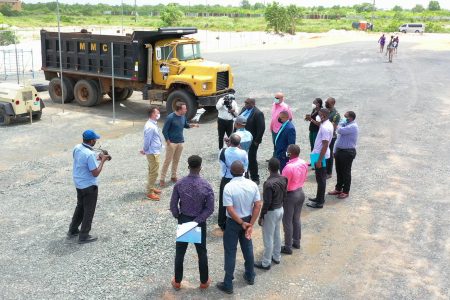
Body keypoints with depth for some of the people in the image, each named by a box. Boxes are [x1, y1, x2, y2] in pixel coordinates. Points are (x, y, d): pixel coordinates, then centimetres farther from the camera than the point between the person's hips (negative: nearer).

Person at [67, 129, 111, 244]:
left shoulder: (77, 148, -3)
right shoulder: (90, 154, -28)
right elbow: (95, 173, -24)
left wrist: (97, 158, 8)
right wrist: (102, 160, -15)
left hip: (79, 184, 8)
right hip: (89, 186, -8)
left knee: (80, 207, 25)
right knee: (88, 211, 7)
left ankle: (72, 230, 35)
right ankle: (84, 236, 17)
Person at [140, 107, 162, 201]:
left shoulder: (153, 124, 8)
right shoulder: (150, 126, -25)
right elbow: (147, 140, -20)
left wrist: (145, 150, 13)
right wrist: (145, 150, -4)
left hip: (154, 152, 10)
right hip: (153, 153, -10)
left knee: (152, 172, 21)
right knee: (153, 173, -3)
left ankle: (151, 188, 34)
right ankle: (150, 193, 5)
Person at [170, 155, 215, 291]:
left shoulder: (179, 184, -14)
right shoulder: (206, 185, -17)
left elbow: (173, 205, -8)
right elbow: (210, 208, -17)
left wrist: (178, 217, 7)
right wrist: (197, 220, -12)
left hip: (183, 220, 1)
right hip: (200, 222, -1)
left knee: (180, 252, 15)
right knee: (202, 252, 15)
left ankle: (177, 281, 27)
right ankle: (204, 281, 28)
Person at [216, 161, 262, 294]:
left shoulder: (229, 187, -22)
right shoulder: (252, 185, -8)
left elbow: (230, 210, -23)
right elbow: (258, 206, -8)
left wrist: (242, 223, -13)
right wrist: (250, 224, -7)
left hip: (233, 222, -5)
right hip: (247, 219, 5)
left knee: (230, 252, 6)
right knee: (248, 248, 21)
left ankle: (228, 284, 15)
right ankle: (250, 276, 38)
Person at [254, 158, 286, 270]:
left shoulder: (269, 183, -29)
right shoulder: (283, 179, -5)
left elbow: (267, 203, -24)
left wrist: (261, 217, -13)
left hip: (271, 212, -8)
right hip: (280, 210, 8)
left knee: (268, 238, 5)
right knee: (277, 235, 23)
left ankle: (266, 263, 18)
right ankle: (276, 257, 38)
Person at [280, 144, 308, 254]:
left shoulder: (289, 167, -28)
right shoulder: (304, 163, -5)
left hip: (291, 195, -8)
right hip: (301, 193, 8)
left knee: (287, 221, 6)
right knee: (297, 219, 21)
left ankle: (288, 247, 15)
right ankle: (296, 242, 34)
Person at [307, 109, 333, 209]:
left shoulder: (325, 128, -25)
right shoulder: (328, 124, 7)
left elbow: (325, 146, -25)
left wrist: (319, 160, -23)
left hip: (321, 156, -10)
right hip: (323, 155, 10)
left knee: (320, 179, 0)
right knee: (321, 178, 19)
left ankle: (319, 202, 9)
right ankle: (319, 198, 32)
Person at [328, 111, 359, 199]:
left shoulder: (353, 126, -17)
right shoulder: (345, 124, 12)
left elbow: (340, 130, -31)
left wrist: (339, 125, -10)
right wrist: (335, 150, 16)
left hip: (347, 152, -9)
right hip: (340, 150, 9)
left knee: (346, 172, 2)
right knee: (339, 171, 16)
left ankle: (345, 191, 12)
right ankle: (338, 189, 28)